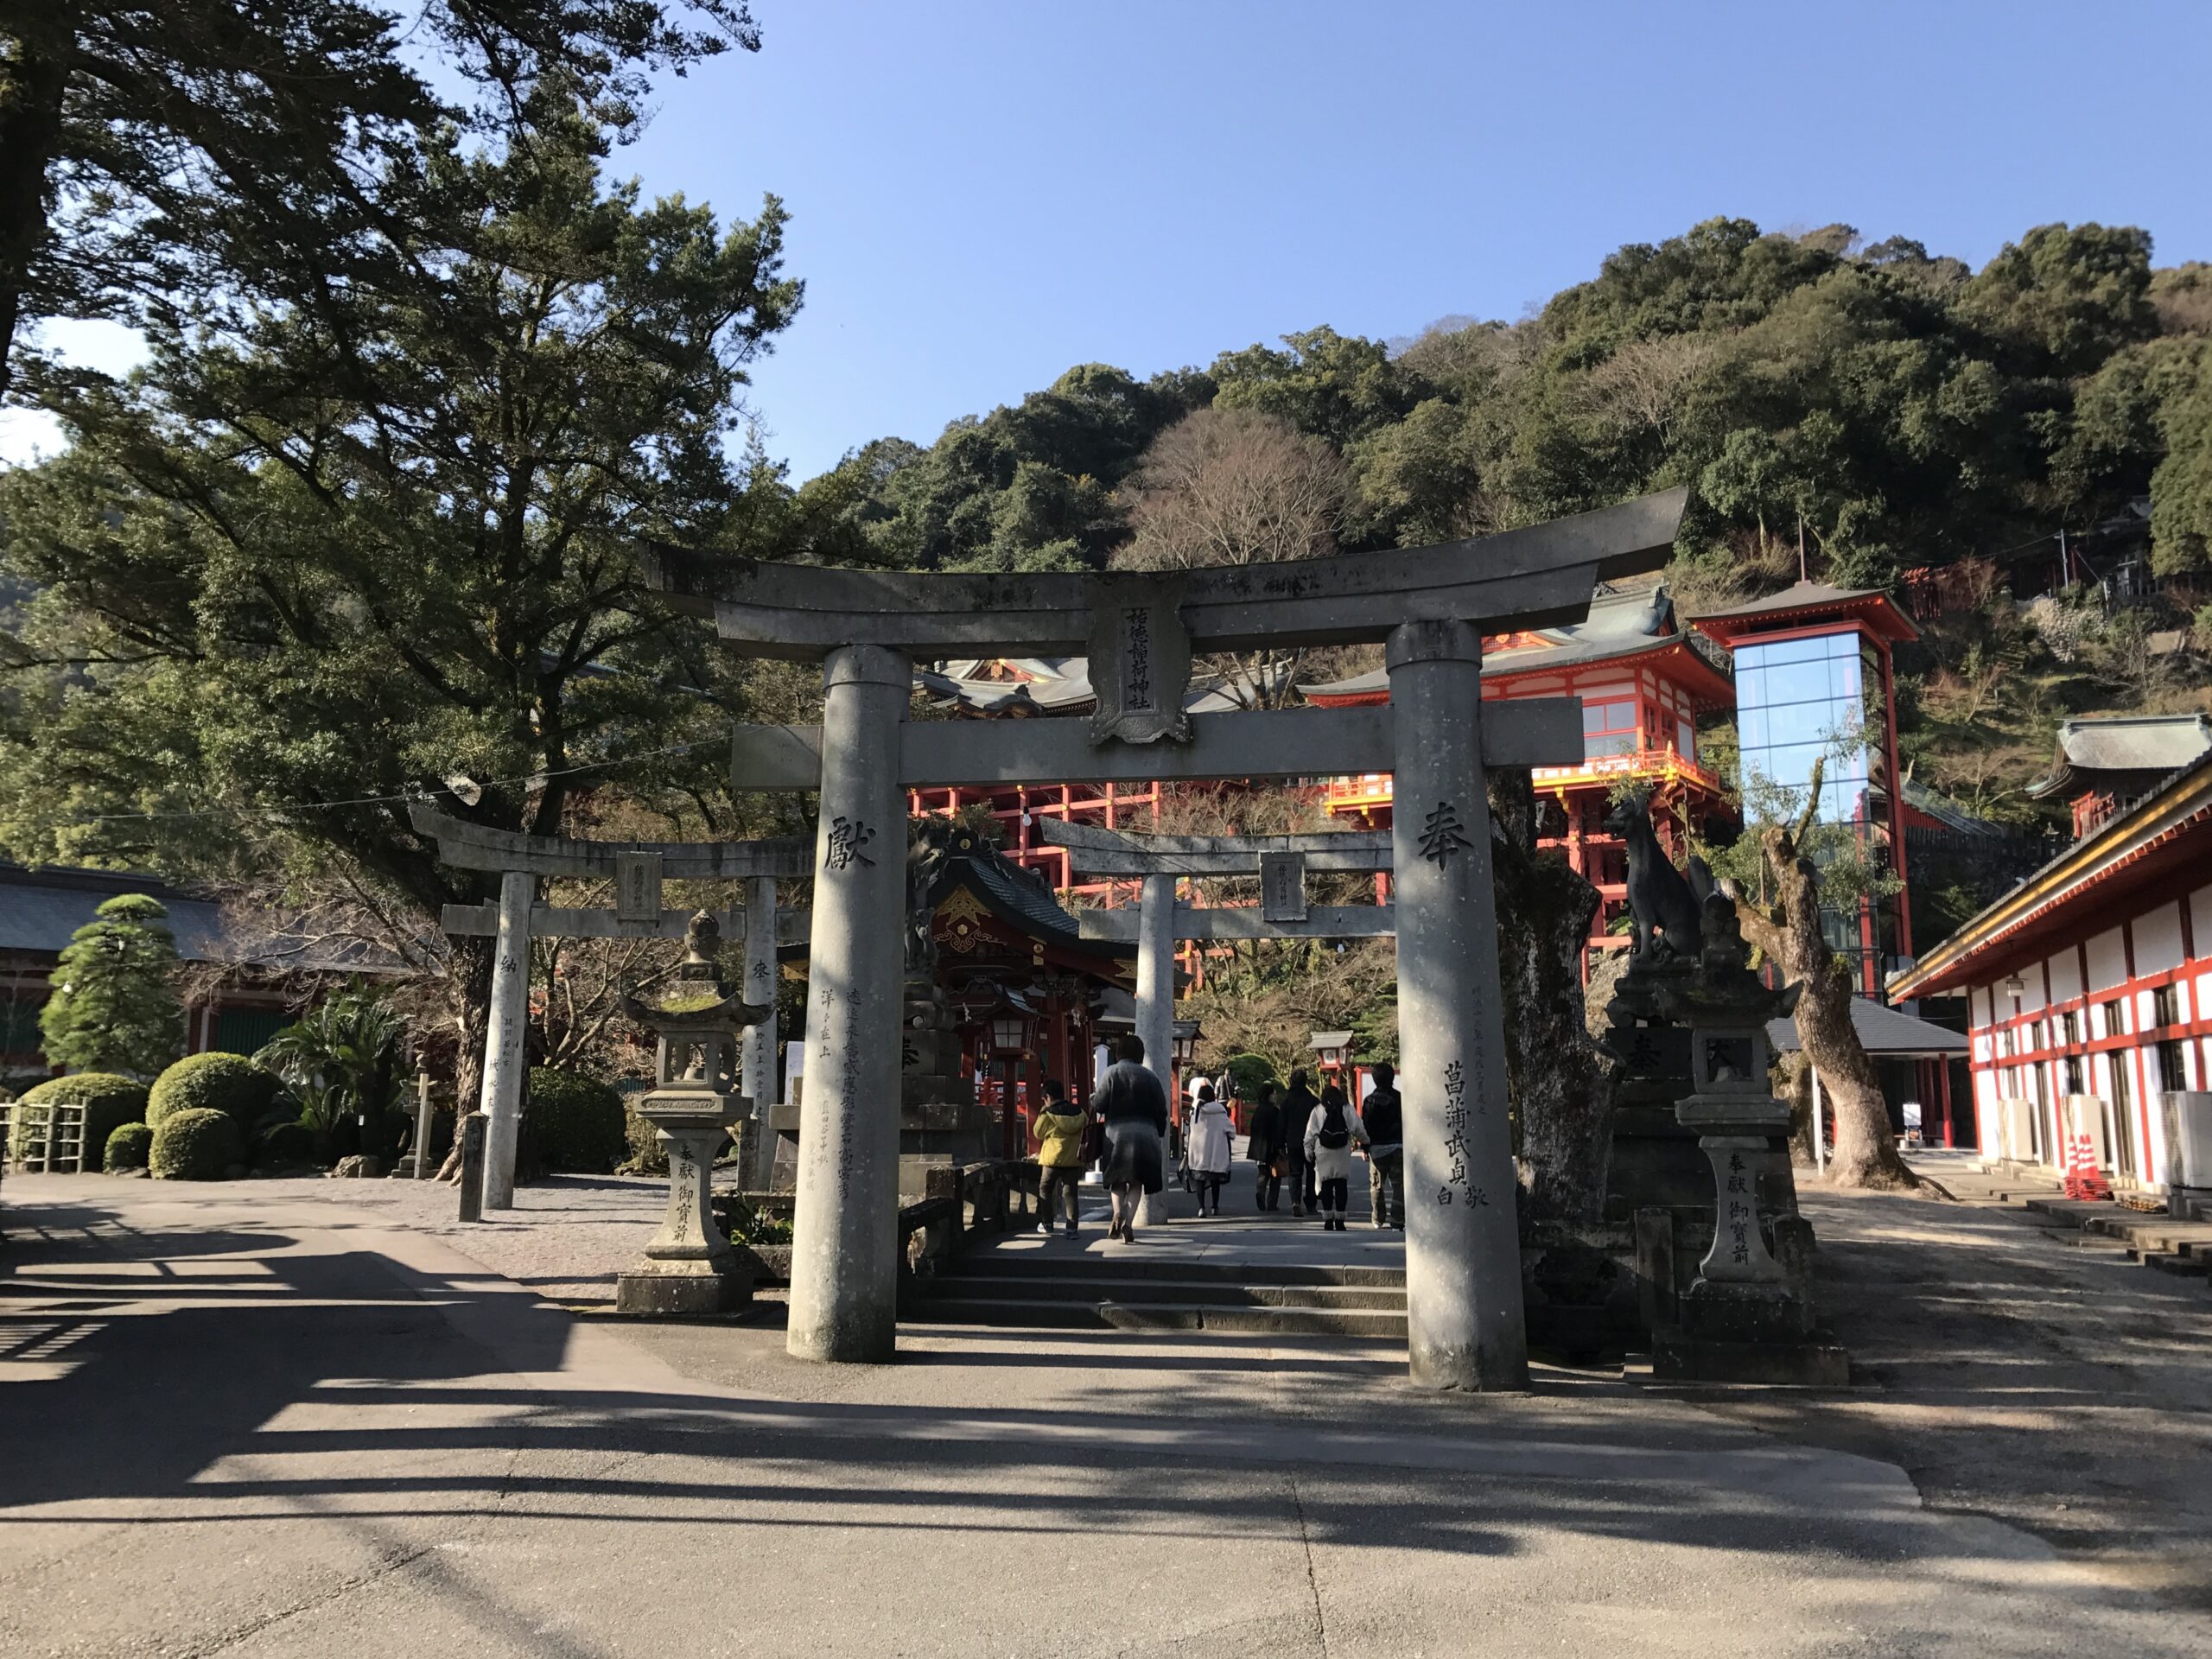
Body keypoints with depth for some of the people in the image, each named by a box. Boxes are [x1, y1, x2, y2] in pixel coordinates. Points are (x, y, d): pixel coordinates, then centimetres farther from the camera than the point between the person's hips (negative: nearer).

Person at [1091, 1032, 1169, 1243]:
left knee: (1117, 1181, 13)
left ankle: (1118, 1212, -13)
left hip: (1116, 1133, -1)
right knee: (1136, 1182, 9)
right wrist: (1159, 1135, 18)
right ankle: (1129, 1222, -7)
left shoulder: (1112, 1073, -2)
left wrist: (1092, 1097, 17)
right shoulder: (1149, 1076, 5)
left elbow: (1099, 1105, -5)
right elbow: (1161, 1110, 6)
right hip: (1145, 1134, 1)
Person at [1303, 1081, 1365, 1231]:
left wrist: (1309, 1152, 7)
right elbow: (1359, 1129, 3)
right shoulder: (1348, 1109, 6)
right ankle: (1339, 1220, 1)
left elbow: (1310, 1134, 3)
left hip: (1323, 1153, 0)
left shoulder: (1317, 1110, 5)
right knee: (1341, 1185, 4)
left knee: (1326, 1187, 6)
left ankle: (1328, 1219, 4)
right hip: (1343, 1153, 0)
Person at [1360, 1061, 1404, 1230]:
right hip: (1398, 1146, 1)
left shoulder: (1370, 1100, -5)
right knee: (1398, 1184, 2)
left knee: (1376, 1185, 10)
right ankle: (1397, 1219, -4)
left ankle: (1379, 1219, 12)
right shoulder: (1400, 1098, 2)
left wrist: (1365, 1148, 2)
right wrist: (1407, 1144, 14)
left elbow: (1366, 1126, -5)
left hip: (1378, 1147, -1)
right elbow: (1408, 1123, 6)